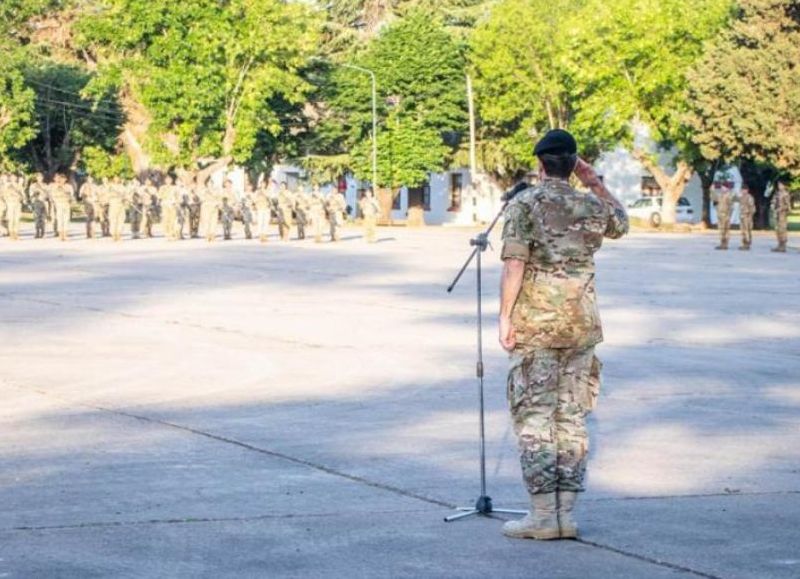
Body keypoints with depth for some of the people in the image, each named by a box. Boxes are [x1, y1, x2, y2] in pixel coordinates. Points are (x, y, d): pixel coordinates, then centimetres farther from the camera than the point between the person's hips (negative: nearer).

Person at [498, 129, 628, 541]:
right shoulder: (592, 207, 6)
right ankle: (566, 513, 8)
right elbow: (621, 222, 30)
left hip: (534, 326, -4)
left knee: (534, 416, 0)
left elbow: (514, 265, -15)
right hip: (581, 325, 4)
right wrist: (595, 184, 23)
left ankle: (543, 514, -3)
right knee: (572, 417, 9)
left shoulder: (524, 205, -7)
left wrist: (504, 316, -10)